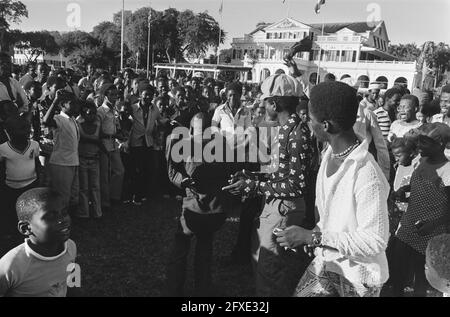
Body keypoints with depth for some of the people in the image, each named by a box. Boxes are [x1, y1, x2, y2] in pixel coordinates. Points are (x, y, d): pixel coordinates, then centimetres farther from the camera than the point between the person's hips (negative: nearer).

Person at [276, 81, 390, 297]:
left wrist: (313, 237, -26)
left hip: (357, 279, -6)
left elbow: (375, 241, -26)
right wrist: (310, 236, -3)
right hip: (325, 262, 6)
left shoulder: (367, 175, -28)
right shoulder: (330, 154, -2)